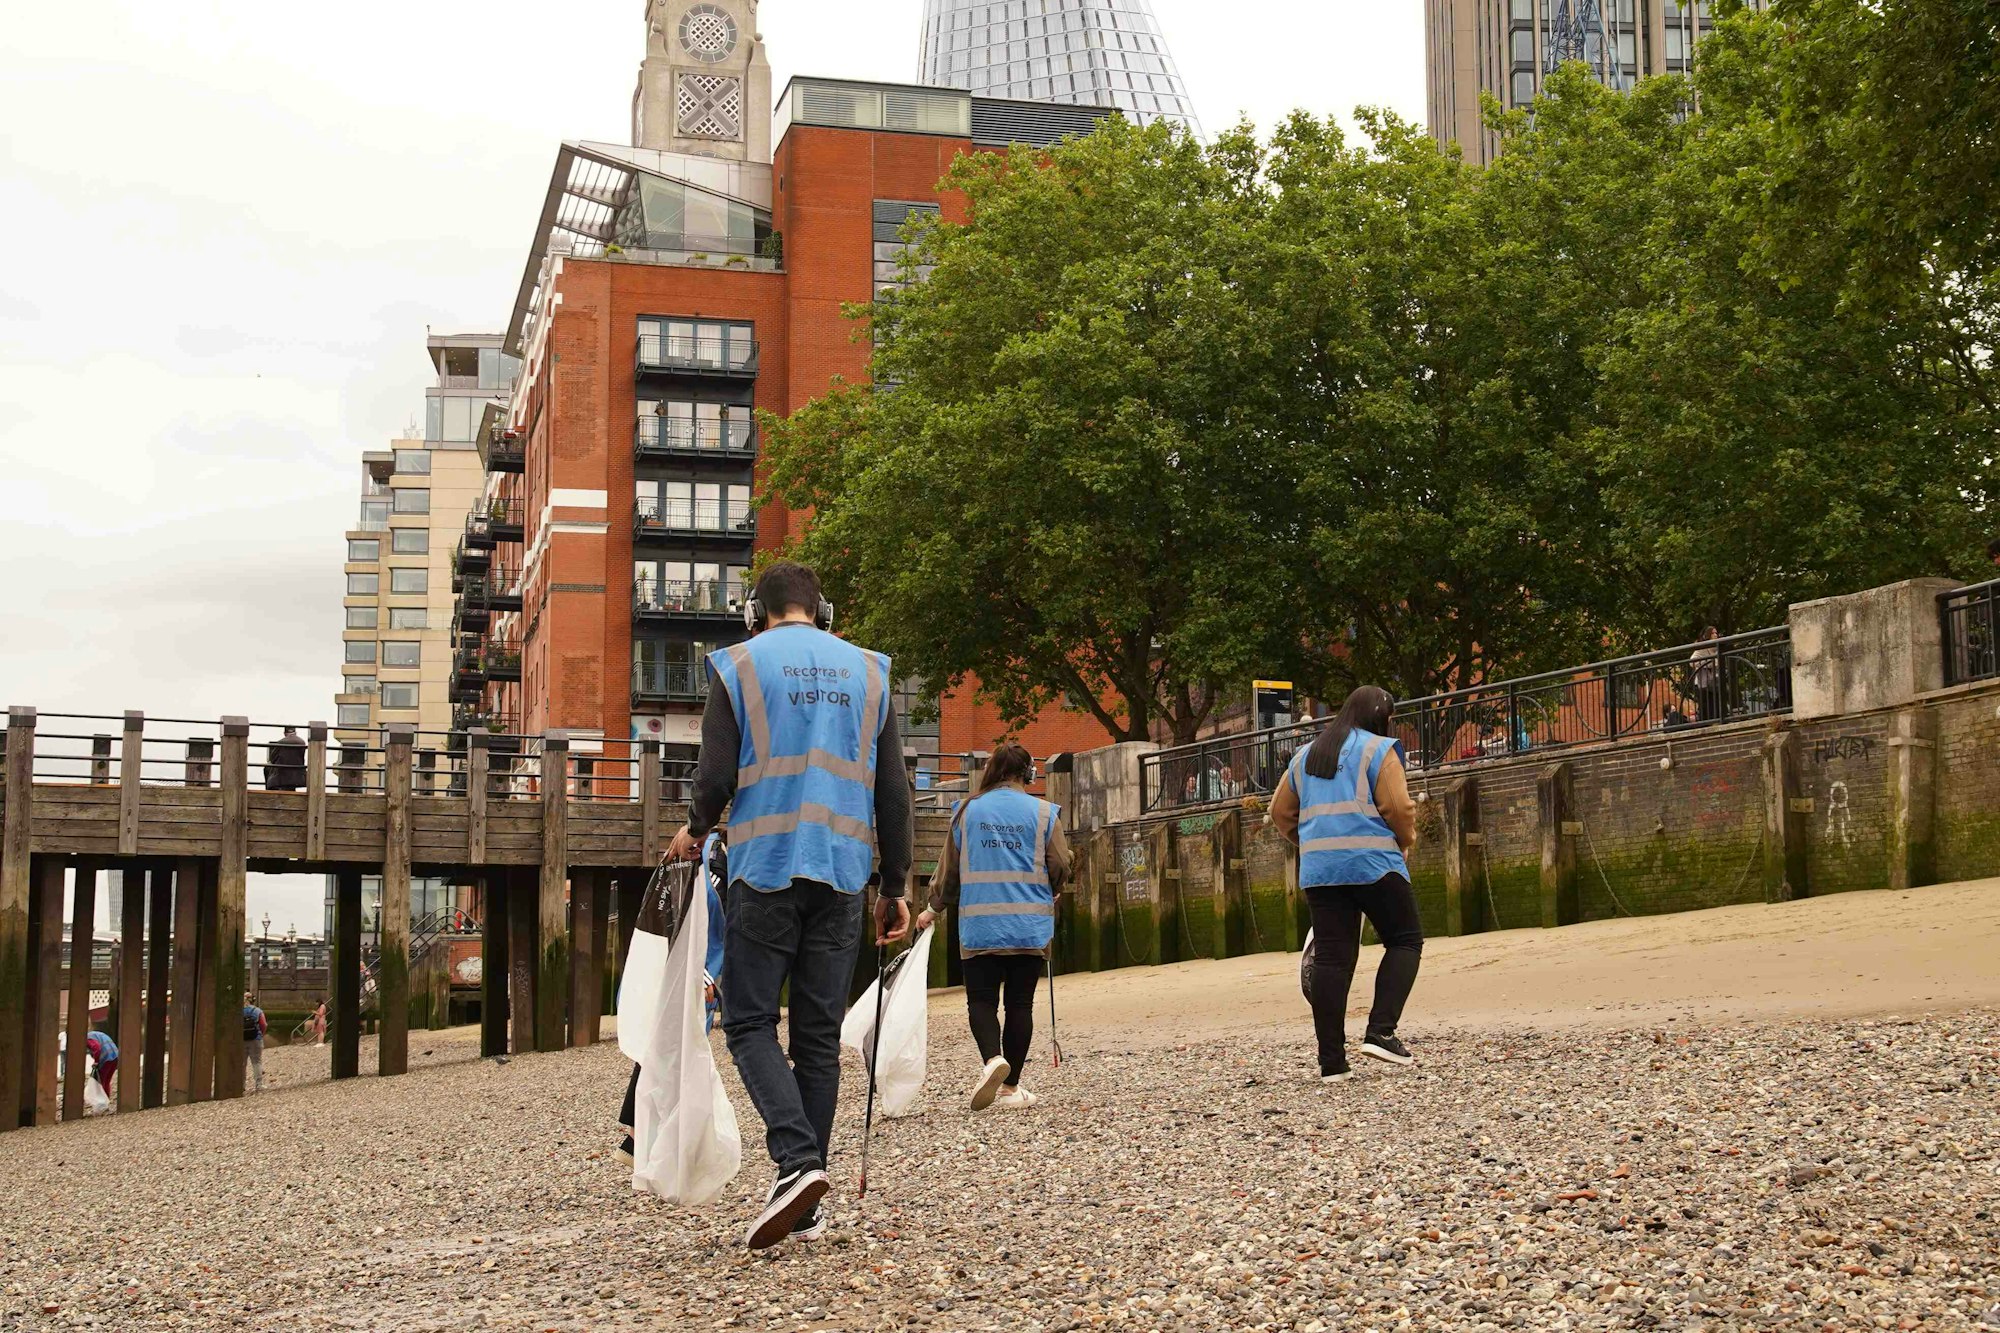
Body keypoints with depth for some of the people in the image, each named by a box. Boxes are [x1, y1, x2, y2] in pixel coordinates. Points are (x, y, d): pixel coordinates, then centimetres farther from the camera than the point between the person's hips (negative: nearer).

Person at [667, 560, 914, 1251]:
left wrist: (695, 831, 15)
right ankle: (806, 1207, 8)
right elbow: (893, 789, 8)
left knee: (750, 1022, 4)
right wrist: (895, 887, 14)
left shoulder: (740, 664, 1)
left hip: (767, 868, -3)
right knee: (820, 1034, 8)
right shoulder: (867, 670, 11)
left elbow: (715, 777, -6)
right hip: (843, 875, 3)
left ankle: (796, 1159, -18)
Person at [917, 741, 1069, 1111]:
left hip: (979, 925, 0)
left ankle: (992, 1058, -21)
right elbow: (1060, 868, 0)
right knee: (1020, 1003, 6)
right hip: (1030, 927, 0)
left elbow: (948, 868, 7)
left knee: (981, 998, 5)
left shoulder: (967, 811, 2)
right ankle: (1010, 1087, 8)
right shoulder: (1044, 813, -1)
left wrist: (934, 909, 23)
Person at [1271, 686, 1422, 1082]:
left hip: (1319, 871, 6)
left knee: (1331, 958, 4)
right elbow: (1398, 808, -9)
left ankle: (1331, 1061, 1)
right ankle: (1381, 1032, -8)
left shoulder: (1305, 756, 19)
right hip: (1372, 864, -6)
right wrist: (1406, 839, 9)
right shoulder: (1379, 751, -1)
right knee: (1405, 941, 8)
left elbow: (1280, 812, 22)